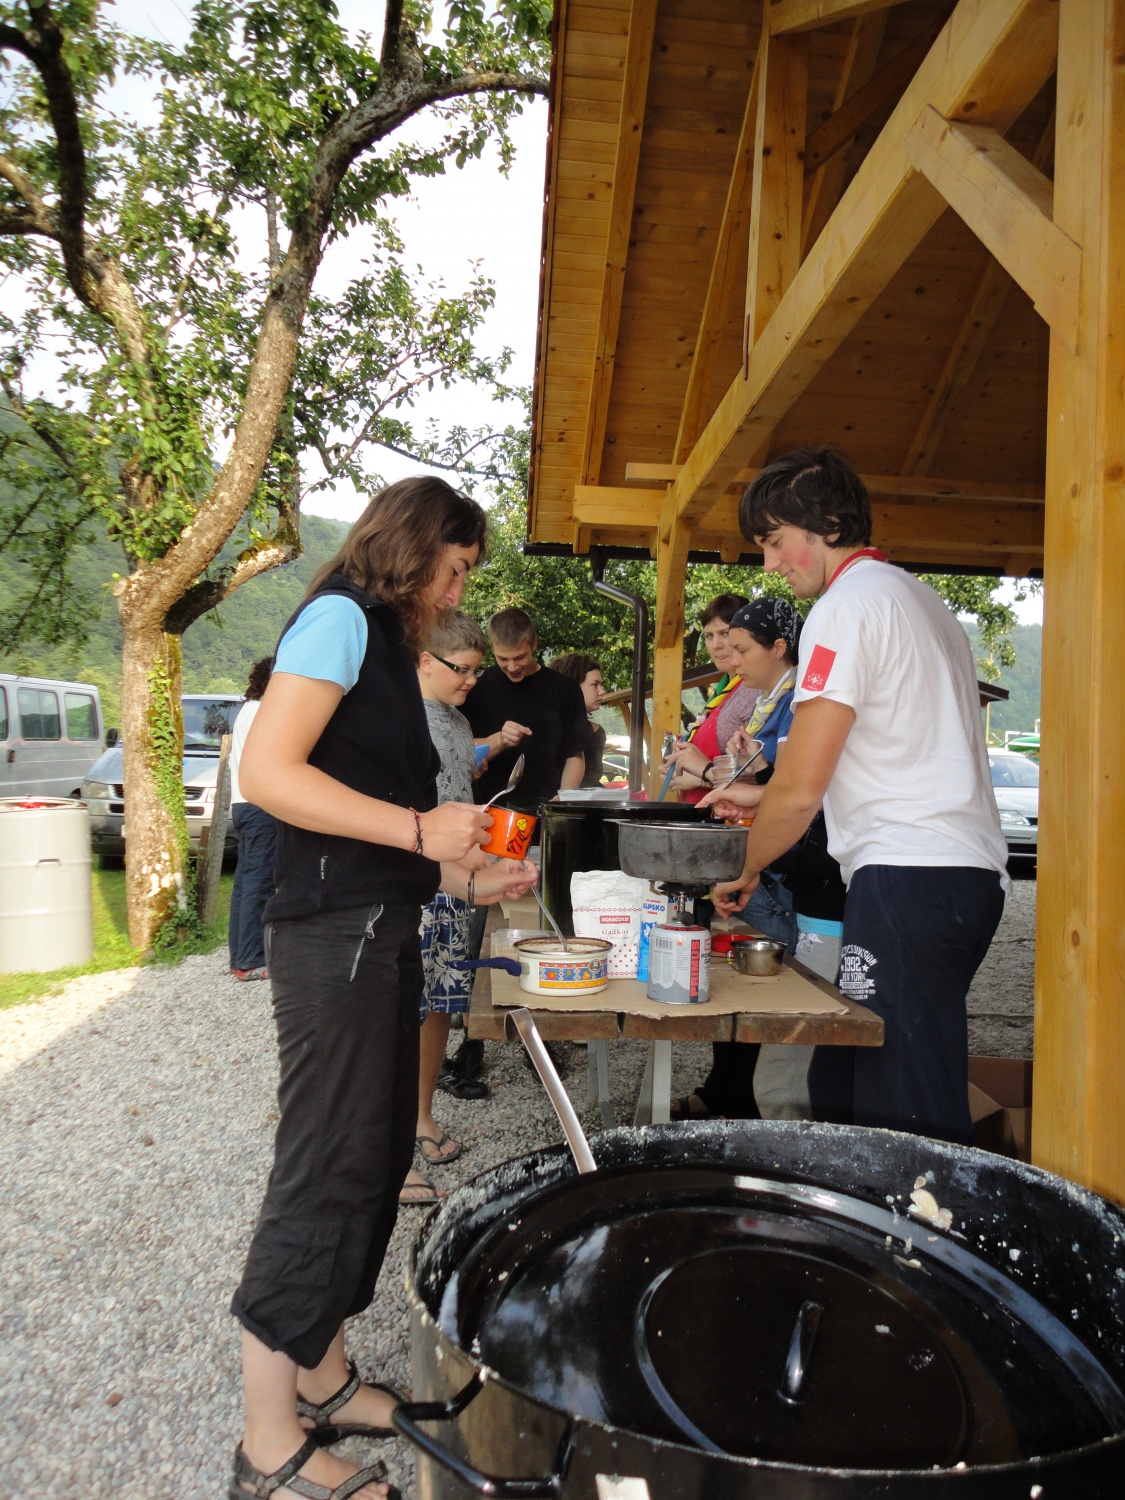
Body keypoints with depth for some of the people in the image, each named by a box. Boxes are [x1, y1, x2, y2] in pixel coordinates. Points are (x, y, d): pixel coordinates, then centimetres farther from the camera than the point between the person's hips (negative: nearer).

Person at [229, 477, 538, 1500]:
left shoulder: (385, 643, 19)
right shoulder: (341, 617, -8)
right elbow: (268, 774, -18)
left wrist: (469, 880, 16)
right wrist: (421, 830, -18)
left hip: (382, 935, 10)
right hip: (334, 935, -10)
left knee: (375, 1159, 16)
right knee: (326, 1173, -2)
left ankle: (324, 1384, 32)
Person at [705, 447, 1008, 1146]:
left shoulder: (847, 608, -8)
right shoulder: (921, 597, 23)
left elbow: (801, 788, -11)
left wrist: (744, 870, 6)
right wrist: (763, 796, 29)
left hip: (907, 876, -10)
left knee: (905, 1116, -6)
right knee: (843, 1084, 13)